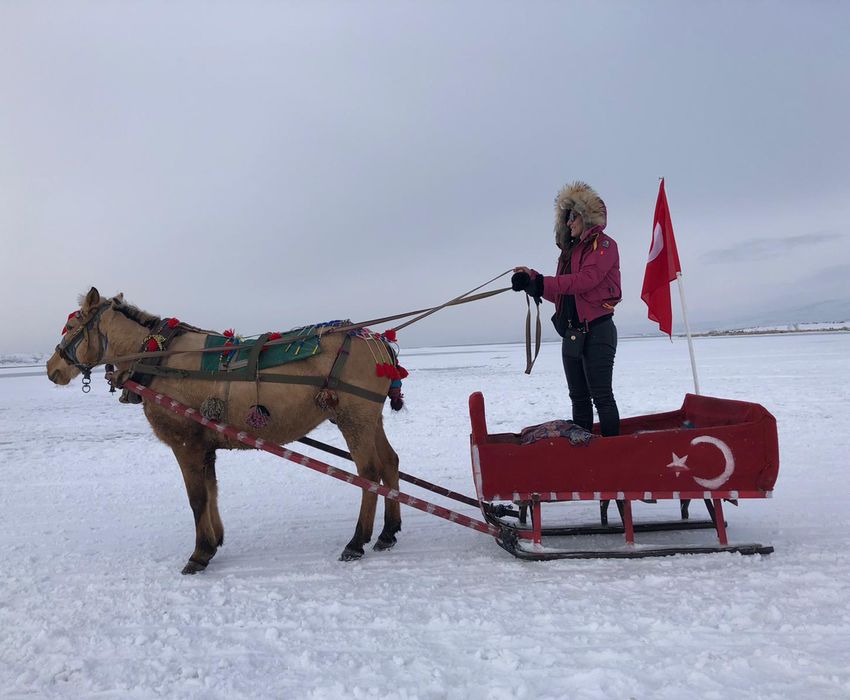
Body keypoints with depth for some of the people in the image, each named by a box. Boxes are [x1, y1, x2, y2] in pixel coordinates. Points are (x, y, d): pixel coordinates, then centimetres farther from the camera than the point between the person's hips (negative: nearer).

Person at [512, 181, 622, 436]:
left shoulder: (603, 244, -2)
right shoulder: (570, 250, 20)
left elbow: (586, 279, -20)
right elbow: (559, 294, 14)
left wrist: (541, 283, -22)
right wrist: (532, 279, -1)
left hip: (597, 330, -8)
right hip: (571, 332, 8)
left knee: (601, 395, -7)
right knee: (578, 397, 9)